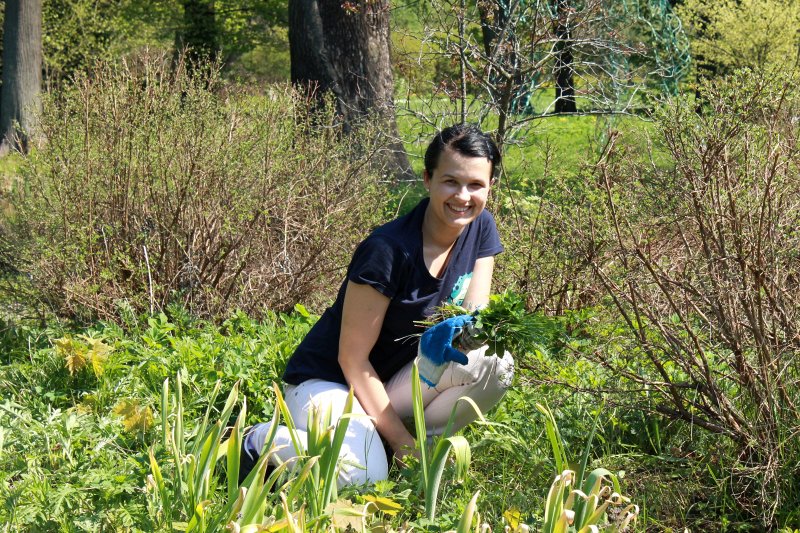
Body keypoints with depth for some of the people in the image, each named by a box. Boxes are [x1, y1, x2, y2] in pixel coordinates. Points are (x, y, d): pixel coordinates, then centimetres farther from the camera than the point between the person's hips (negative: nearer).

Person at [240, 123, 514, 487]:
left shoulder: (479, 229, -4)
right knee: (360, 474, -34)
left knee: (496, 366, -20)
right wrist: (402, 441, -19)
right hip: (327, 380, -6)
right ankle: (260, 441, -4)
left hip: (395, 380, 6)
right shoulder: (388, 250, -25)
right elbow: (352, 357, -20)